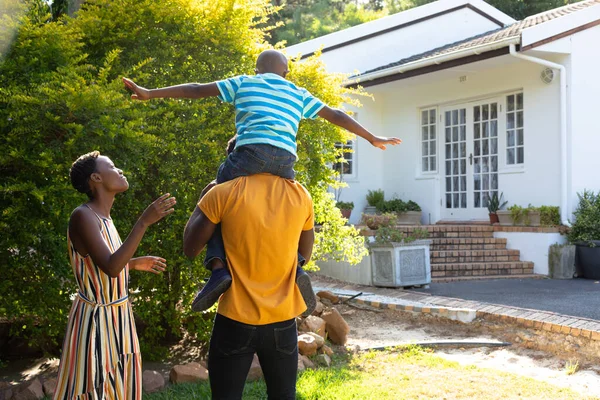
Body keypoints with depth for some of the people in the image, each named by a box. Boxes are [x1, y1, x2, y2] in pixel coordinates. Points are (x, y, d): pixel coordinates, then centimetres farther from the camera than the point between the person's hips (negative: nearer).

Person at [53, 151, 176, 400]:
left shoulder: (103, 218, 8)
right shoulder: (83, 216, -21)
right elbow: (111, 268, -31)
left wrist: (135, 264, 18)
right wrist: (144, 222, -32)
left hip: (116, 316, 9)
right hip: (96, 318, -9)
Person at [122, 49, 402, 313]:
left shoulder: (243, 83, 23)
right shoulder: (298, 94, 29)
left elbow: (196, 90, 19)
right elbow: (336, 115, 32)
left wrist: (149, 94, 22)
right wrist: (372, 138, 42)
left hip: (251, 151, -3)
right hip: (285, 159, 3)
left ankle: (218, 268, -14)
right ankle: (296, 267, -5)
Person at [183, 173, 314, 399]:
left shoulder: (223, 194, -12)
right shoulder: (300, 195, -2)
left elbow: (190, 249, 0)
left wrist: (203, 199, 10)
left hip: (236, 321, -3)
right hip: (283, 321, 3)